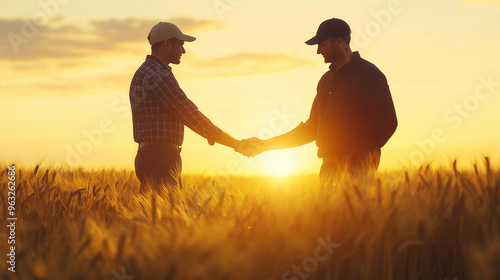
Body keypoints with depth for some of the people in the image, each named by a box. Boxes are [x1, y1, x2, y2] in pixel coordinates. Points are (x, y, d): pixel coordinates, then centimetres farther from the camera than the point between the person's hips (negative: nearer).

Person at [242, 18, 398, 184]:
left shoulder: (368, 74, -4)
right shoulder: (326, 80, 20)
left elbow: (387, 122, -7)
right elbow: (312, 127, 23)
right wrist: (265, 145, 19)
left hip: (358, 165, -7)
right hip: (329, 167, 7)